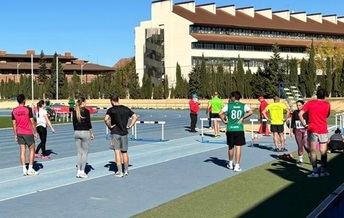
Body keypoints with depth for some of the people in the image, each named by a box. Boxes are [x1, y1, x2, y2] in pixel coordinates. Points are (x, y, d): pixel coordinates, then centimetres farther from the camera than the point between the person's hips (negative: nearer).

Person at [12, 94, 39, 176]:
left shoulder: (14, 111, 2)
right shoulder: (28, 109, -11)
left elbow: (14, 124, 5)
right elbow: (32, 122, -9)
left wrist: (15, 135, 13)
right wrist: (35, 132, 0)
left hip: (19, 133, 4)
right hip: (28, 133, -4)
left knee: (22, 151, 7)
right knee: (32, 150, 7)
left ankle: (24, 169, 6)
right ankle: (30, 169, 4)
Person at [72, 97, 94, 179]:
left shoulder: (74, 112, 6)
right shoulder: (86, 111, -10)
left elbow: (74, 123, 9)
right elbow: (88, 123, -10)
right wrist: (91, 133, -1)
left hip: (77, 133, 5)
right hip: (85, 132, -5)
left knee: (79, 153, 12)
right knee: (85, 153, 2)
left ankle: (78, 171, 11)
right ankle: (82, 171, 0)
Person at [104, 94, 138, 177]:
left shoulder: (111, 110, -6)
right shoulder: (126, 109, 6)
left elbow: (106, 119, -22)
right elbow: (135, 117, 7)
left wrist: (109, 126, -7)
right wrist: (130, 126, 7)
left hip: (115, 133, -4)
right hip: (124, 133, 4)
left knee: (117, 152, -1)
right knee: (124, 152, 12)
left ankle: (120, 172, -2)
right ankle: (126, 171, 21)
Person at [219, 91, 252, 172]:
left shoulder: (228, 105, -1)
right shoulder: (244, 106, 2)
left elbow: (220, 113, -12)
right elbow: (250, 112, -15)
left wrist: (224, 120, 2)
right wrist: (242, 118, -4)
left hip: (230, 129, 1)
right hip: (239, 129, -1)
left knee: (231, 147, 15)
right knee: (238, 147, 2)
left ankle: (230, 164, 29)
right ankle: (237, 166, -1)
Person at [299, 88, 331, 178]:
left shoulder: (310, 103, -2)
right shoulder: (327, 104, -1)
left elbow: (300, 114, -9)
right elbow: (327, 115, 13)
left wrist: (304, 124, -2)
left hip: (312, 130, -1)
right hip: (323, 131, 1)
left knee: (313, 151, 3)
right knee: (323, 152, 11)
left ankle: (315, 171, -1)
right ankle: (323, 170, 14)